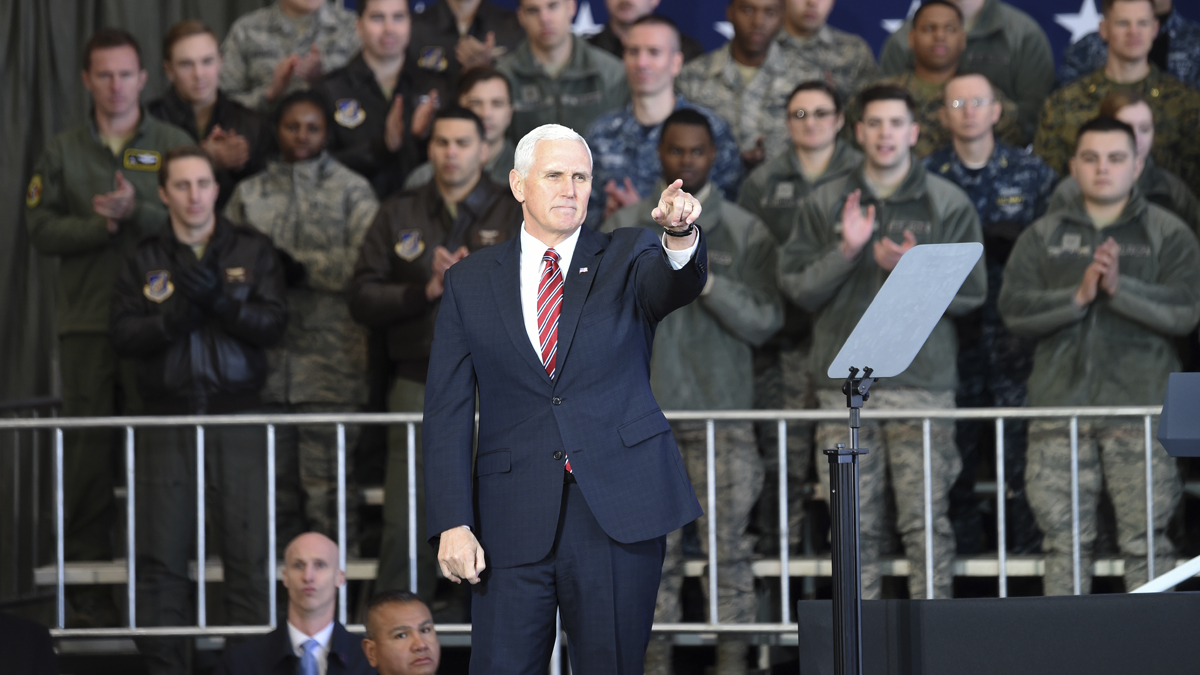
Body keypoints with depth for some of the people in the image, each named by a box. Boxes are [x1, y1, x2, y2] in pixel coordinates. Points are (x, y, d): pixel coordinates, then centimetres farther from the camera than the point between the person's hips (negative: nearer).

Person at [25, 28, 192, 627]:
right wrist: (103, 224, -11)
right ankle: (88, 591, 4)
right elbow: (42, 229, 2)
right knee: (88, 456, 0)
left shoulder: (173, 146, 9)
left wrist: (135, 212, -18)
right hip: (87, 324, 1)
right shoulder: (61, 153, 12)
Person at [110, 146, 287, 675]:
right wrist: (177, 316, -14)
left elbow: (274, 324, -3)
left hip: (237, 417, -1)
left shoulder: (252, 252, 9)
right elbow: (124, 336, 0)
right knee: (161, 557, -3)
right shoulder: (144, 261, 11)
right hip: (167, 419, 1)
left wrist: (221, 300, -17)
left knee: (248, 552, -6)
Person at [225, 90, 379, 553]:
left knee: (328, 477, -6)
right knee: (273, 477, 4)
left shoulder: (351, 191, 7)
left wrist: (301, 267, -7)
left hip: (330, 355, -3)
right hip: (266, 355, 3)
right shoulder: (250, 194, 17)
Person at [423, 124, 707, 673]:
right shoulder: (469, 283, 9)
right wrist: (452, 524, -6)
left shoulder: (627, 259, 9)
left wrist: (681, 235, -39)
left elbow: (677, 285, -15)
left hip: (619, 511, 0)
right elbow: (448, 414, 5)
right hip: (514, 524, 0)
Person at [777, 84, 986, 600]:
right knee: (856, 525, 1)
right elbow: (796, 286, 5)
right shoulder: (824, 204, 11)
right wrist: (845, 251, -9)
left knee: (927, 521, -6)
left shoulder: (948, 205, 7)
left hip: (923, 381, -1)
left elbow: (971, 292, 3)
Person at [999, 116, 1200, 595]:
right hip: (1060, 406, 2)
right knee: (1064, 538, 3)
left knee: (1146, 542, -4)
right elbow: (1013, 309, 1)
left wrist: (1120, 288, -17)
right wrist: (1077, 296, -13)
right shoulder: (1043, 236, 13)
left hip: (1140, 408, -2)